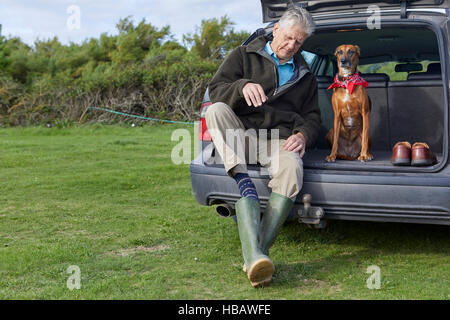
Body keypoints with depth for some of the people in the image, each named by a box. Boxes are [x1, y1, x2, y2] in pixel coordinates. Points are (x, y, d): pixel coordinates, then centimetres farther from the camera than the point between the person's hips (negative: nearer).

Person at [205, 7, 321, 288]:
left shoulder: (305, 76, 24)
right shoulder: (244, 56, 13)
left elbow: (312, 116, 24)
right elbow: (215, 89, 1)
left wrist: (303, 134, -1)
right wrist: (242, 86, -22)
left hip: (280, 139, 1)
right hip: (239, 134, -1)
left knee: (291, 170, -35)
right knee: (216, 110, -32)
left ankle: (258, 251, -36)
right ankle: (243, 179, -46)